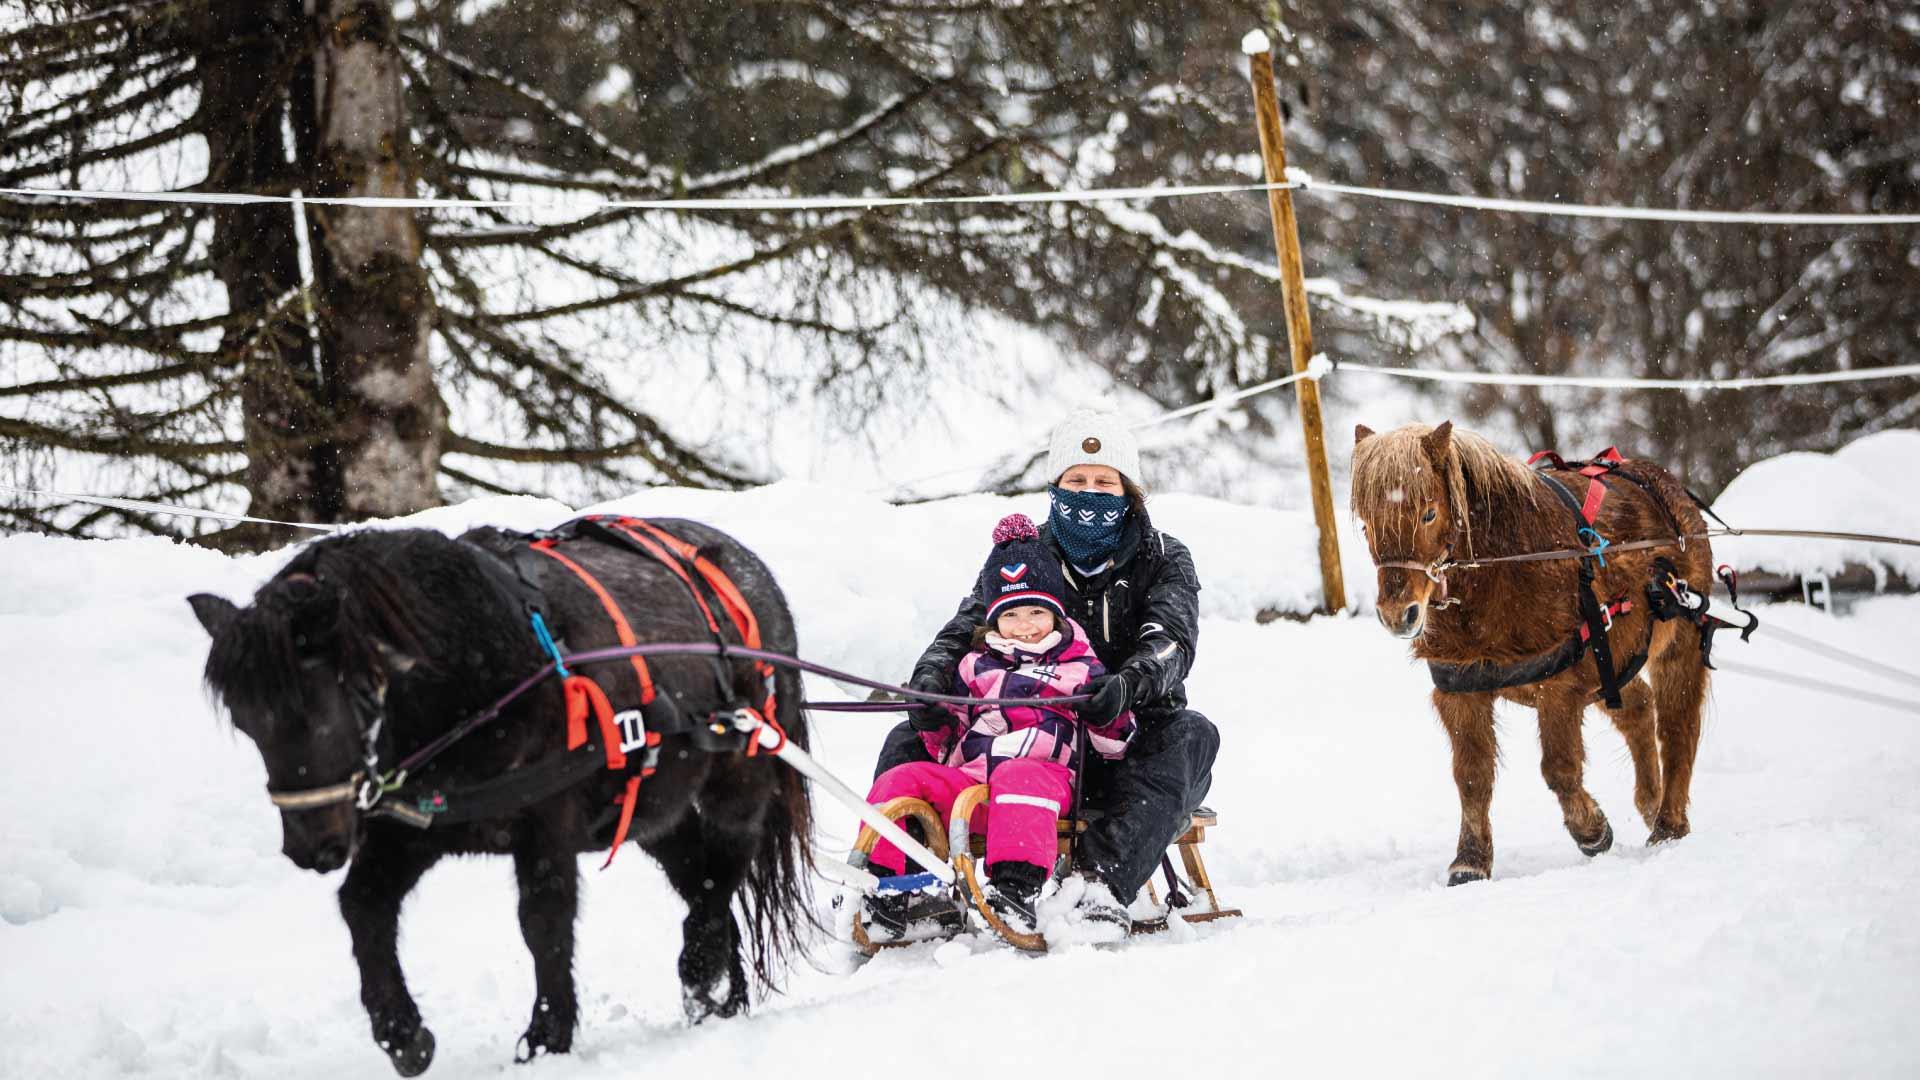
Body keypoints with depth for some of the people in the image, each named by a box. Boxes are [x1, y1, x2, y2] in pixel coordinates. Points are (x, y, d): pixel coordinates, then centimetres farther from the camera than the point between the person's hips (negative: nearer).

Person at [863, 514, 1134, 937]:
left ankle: (1019, 887, -58)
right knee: (899, 780, -17)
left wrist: (1108, 715, -8)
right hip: (969, 780, 4)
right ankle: (882, 886, -26)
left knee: (1018, 776, -40)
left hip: (1046, 775, -4)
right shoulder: (976, 667, 25)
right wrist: (935, 726, 4)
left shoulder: (1080, 669, 17)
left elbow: (1113, 744, 14)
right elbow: (948, 748, 27)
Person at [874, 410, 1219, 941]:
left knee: (1192, 736, -37)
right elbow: (966, 628, -4)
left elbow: (1172, 643, -16)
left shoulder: (1162, 559, 3)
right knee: (909, 740, -15)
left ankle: (1100, 879, -55)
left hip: (1132, 744, -2)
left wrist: (1129, 683, -40)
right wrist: (930, 680, -29)